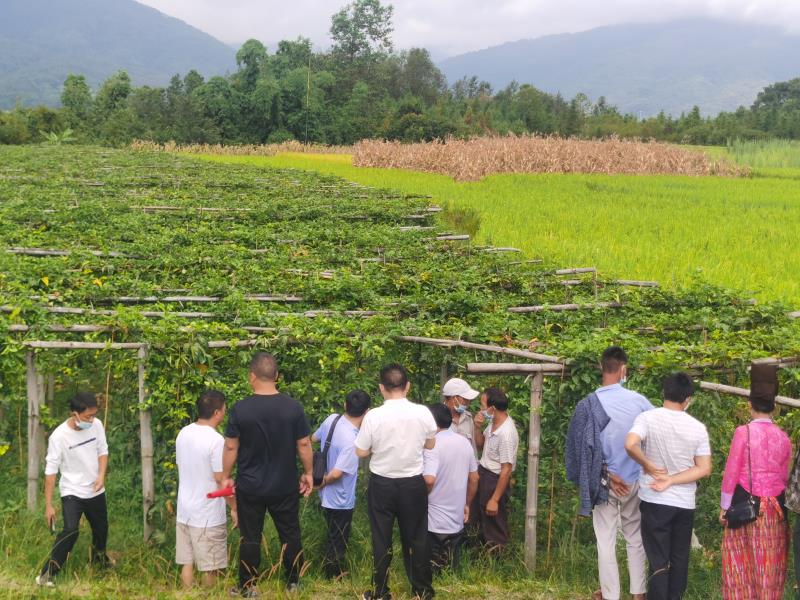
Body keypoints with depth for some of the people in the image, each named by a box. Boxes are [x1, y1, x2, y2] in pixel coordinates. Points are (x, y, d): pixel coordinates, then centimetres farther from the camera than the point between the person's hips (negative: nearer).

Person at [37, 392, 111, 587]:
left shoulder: (97, 425, -12)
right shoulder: (59, 436, -24)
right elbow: (51, 471, -18)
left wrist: (101, 475, -14)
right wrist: (48, 505, -16)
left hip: (96, 491, 5)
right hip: (72, 492, -5)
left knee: (101, 528, 20)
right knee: (70, 531, -22)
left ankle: (100, 558, 50)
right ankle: (48, 573, -11)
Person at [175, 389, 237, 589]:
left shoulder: (183, 434, 4)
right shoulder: (216, 440, -19)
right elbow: (221, 480, -17)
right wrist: (234, 508, -6)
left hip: (184, 511, 7)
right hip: (208, 515, -7)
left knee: (187, 564, 12)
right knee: (210, 569, 4)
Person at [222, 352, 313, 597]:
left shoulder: (240, 409, -13)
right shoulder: (293, 407, -9)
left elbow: (230, 447, -7)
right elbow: (304, 444, -3)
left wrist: (226, 477, 6)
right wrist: (308, 473, 10)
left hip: (250, 487, -1)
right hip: (285, 486, 1)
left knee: (250, 538, 11)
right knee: (290, 535, 15)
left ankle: (248, 587, 21)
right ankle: (293, 583, 25)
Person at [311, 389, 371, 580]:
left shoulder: (332, 419, -10)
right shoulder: (352, 441, -32)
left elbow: (313, 438, 8)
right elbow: (336, 473, -31)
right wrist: (323, 482, -12)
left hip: (328, 497, 8)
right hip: (341, 500, -8)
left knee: (333, 537, 28)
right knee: (338, 542, 13)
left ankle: (330, 570, 45)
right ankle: (334, 576, 30)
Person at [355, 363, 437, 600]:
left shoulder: (373, 416, -17)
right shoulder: (423, 412, -11)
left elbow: (361, 452, -8)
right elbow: (430, 444, 5)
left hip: (382, 484, -2)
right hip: (413, 483, 2)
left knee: (381, 540, 11)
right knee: (416, 538, 15)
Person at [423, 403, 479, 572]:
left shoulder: (433, 444, -18)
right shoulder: (465, 442, 5)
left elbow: (429, 480, -28)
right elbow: (474, 479, 12)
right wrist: (467, 504, 22)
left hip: (435, 521, -7)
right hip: (457, 520, 7)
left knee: (433, 569, 7)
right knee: (452, 568, 18)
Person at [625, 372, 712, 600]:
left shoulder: (648, 417, -10)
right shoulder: (698, 428, -3)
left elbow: (630, 445, -26)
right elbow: (704, 469, -6)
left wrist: (648, 466, -9)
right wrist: (670, 480, -8)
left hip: (655, 501, -2)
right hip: (685, 503, 2)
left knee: (659, 562, 2)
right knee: (679, 560, 16)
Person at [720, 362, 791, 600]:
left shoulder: (743, 432, -10)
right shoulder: (783, 437, 1)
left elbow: (731, 472, -8)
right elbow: (784, 476, 10)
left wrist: (724, 506, 0)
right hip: (775, 506, 4)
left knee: (742, 559, 5)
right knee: (770, 561, 11)